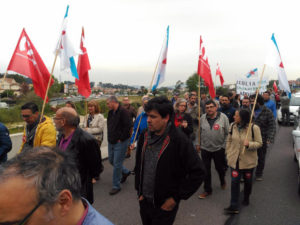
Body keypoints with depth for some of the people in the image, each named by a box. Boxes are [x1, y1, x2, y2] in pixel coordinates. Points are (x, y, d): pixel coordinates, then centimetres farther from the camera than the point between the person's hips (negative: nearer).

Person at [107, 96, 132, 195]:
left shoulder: (123, 111, -17)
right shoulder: (111, 112, 10)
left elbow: (128, 126, -21)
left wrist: (121, 139, -16)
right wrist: (110, 137, 10)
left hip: (120, 142, -9)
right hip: (111, 142, 9)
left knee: (117, 164, -3)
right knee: (111, 160, 18)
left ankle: (116, 186, 10)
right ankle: (125, 172, 41)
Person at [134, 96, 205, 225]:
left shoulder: (180, 141, -20)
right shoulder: (144, 136, -2)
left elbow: (198, 172, -18)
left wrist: (176, 197, -15)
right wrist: (139, 190, 10)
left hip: (165, 205, -5)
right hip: (144, 201, 6)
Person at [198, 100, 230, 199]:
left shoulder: (223, 117, -8)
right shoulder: (202, 118, 0)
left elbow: (227, 133, -4)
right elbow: (200, 132, 9)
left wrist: (224, 145, -6)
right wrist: (199, 144, 8)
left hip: (219, 148, -2)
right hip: (205, 149, 2)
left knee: (219, 168, 15)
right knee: (206, 170, 8)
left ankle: (222, 181, 47)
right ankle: (207, 190, 23)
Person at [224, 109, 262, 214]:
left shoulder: (254, 128, -15)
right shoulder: (232, 126, -3)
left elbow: (259, 143, -8)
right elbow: (229, 141, 6)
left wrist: (249, 144, -27)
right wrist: (228, 154, 5)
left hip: (248, 161, -2)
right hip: (235, 160, 2)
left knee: (247, 181, 18)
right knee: (234, 181, -2)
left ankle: (246, 198, 44)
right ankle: (234, 206, 4)